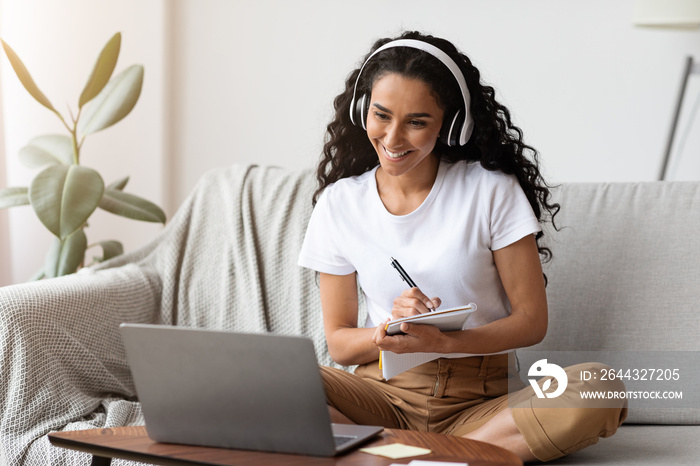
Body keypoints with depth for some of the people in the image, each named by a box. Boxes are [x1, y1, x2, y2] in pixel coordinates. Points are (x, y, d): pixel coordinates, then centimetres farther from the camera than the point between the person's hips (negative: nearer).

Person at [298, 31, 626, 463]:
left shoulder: (492, 190, -3)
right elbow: (338, 341, 6)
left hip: (479, 398, -1)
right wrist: (388, 331, -17)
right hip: (382, 390, 1)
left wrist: (443, 341, -20)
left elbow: (532, 320, -3)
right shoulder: (339, 204, 3)